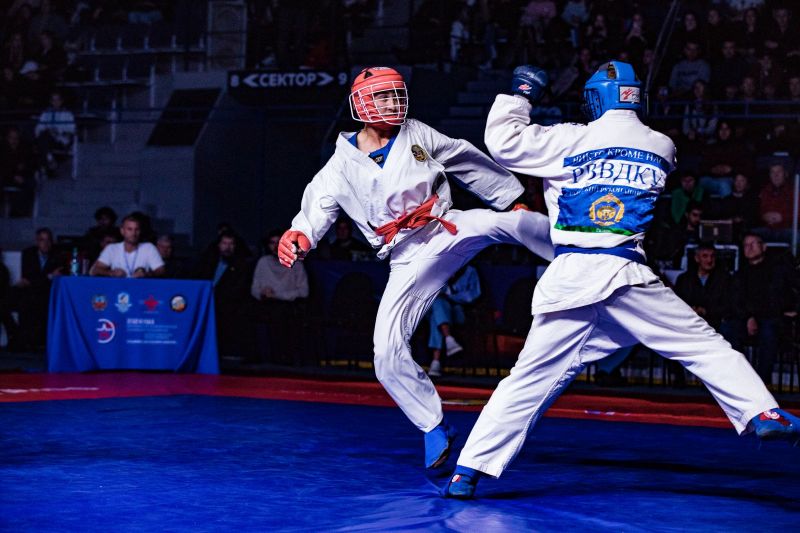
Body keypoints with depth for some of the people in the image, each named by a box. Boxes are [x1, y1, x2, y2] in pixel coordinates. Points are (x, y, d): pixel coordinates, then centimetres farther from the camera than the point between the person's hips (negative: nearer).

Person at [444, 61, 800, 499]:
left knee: (531, 378, 5)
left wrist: (521, 94, 20)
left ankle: (468, 471, 3)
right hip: (625, 272, 0)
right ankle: (761, 414, -7)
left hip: (568, 277, 0)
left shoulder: (571, 140, 4)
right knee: (705, 344, 8)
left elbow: (503, 141, 7)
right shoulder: (663, 148, 11)